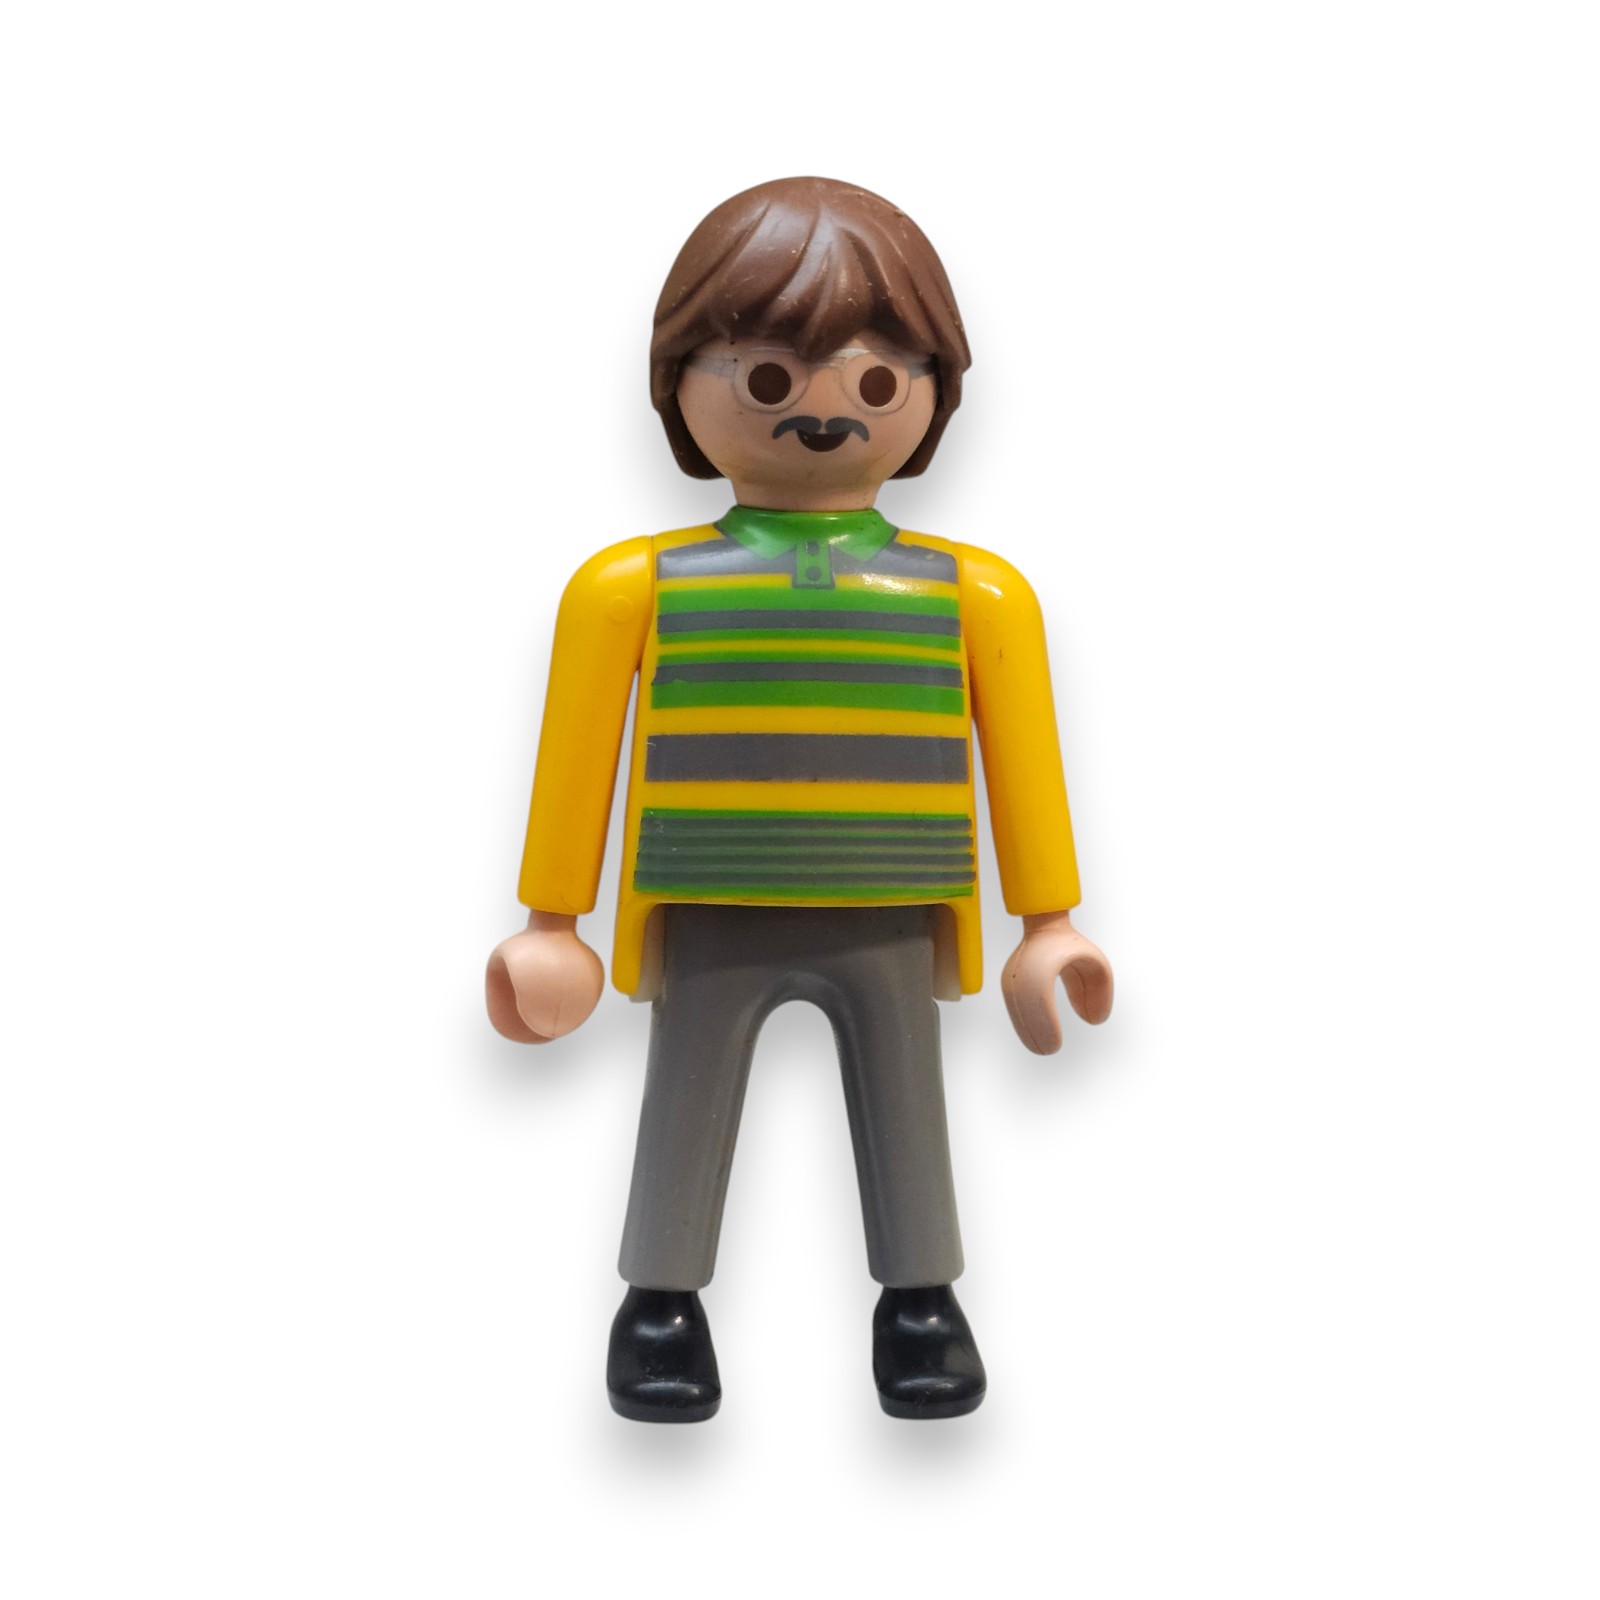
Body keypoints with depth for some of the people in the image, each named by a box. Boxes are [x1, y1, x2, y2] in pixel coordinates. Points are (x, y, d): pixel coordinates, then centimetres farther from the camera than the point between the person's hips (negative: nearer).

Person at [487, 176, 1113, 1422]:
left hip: (890, 932, 1)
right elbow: (579, 756, 2)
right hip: (708, 932, -1)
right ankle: (662, 1305, 27)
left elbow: (1022, 758, 6)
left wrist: (1050, 922, 6)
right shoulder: (635, 590, -2)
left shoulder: (972, 596, 1)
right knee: (686, 1109, 9)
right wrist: (551, 921, 4)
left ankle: (920, 1302, 29)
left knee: (903, 1109, 11)